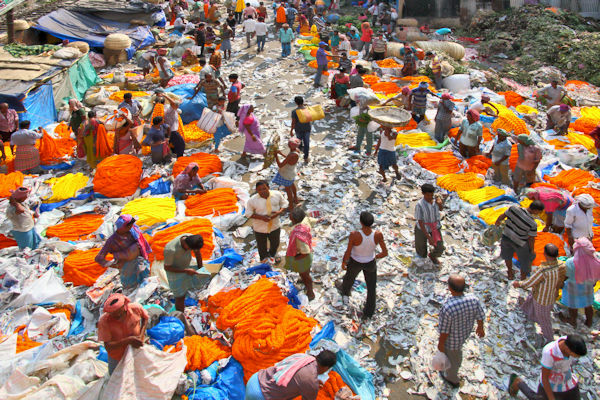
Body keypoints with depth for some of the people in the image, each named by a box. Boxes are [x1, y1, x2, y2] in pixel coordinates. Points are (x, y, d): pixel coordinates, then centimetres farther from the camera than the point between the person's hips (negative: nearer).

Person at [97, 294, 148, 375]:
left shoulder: (136, 308, -28)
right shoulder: (104, 321, -33)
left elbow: (145, 317, -4)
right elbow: (107, 347, -30)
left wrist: (142, 335, -17)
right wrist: (128, 340, -41)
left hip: (136, 350, 1)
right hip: (117, 355, -1)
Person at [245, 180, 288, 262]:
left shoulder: (277, 194, -16)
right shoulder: (252, 200, -22)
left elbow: (284, 204, -2)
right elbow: (248, 213, -12)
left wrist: (279, 212, -22)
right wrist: (261, 217, -26)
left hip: (275, 226, 2)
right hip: (260, 228, -2)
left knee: (275, 243, 28)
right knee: (262, 246, 22)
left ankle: (272, 254, 62)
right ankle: (264, 258, 54)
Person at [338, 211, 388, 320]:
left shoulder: (354, 235, -37)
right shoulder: (378, 235, -29)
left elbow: (347, 253, -23)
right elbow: (385, 253, -17)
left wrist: (343, 262, -2)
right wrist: (375, 257, 5)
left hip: (355, 263, 0)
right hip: (370, 263, 1)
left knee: (350, 277, 34)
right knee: (371, 287, 25)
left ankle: (345, 291, 68)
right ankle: (368, 313, 41)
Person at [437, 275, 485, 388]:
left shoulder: (447, 308, -41)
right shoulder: (473, 299, -25)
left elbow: (444, 330, -27)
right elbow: (480, 316, -7)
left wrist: (441, 343, -9)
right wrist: (480, 327, 14)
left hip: (451, 338, -6)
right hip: (465, 332, 6)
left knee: (450, 357, 25)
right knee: (457, 350, 37)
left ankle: (452, 379, 53)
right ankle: (455, 367, 66)